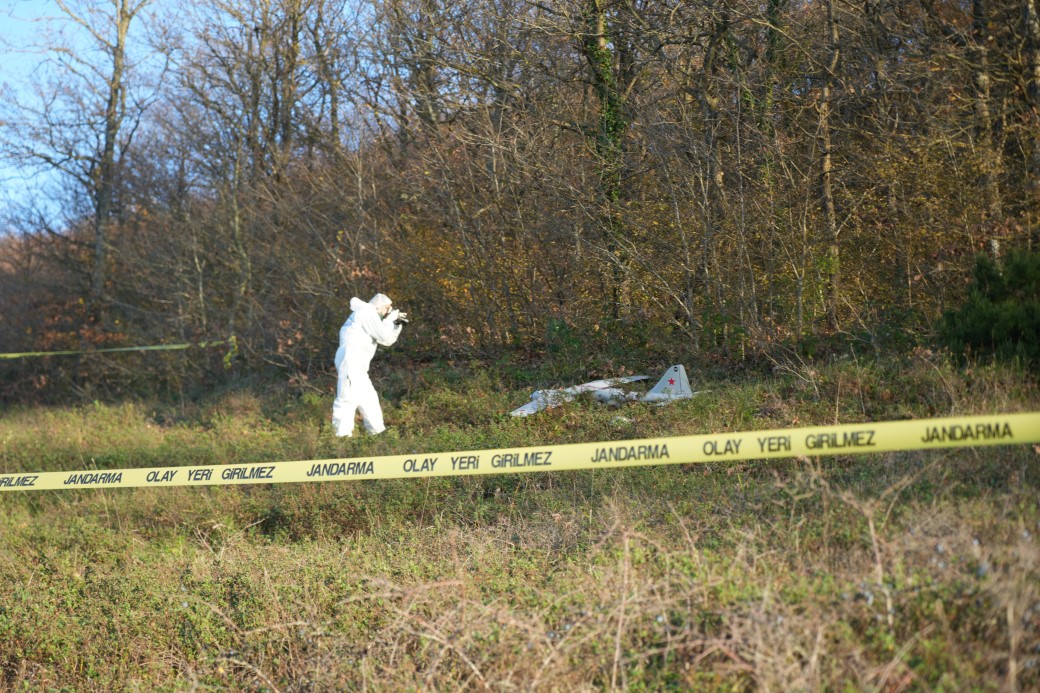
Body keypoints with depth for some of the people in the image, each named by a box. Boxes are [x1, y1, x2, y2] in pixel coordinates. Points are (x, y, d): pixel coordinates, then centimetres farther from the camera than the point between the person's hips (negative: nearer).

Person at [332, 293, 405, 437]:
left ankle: (377, 431, 27)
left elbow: (388, 340, 26)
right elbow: (383, 336, -13)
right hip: (350, 361, -11)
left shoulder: (371, 316, 25)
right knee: (349, 398, -17)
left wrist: (396, 323, 12)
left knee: (369, 399, 18)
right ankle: (342, 434, -23)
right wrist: (391, 317, -1)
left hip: (357, 366, 11)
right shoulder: (367, 311, -5)